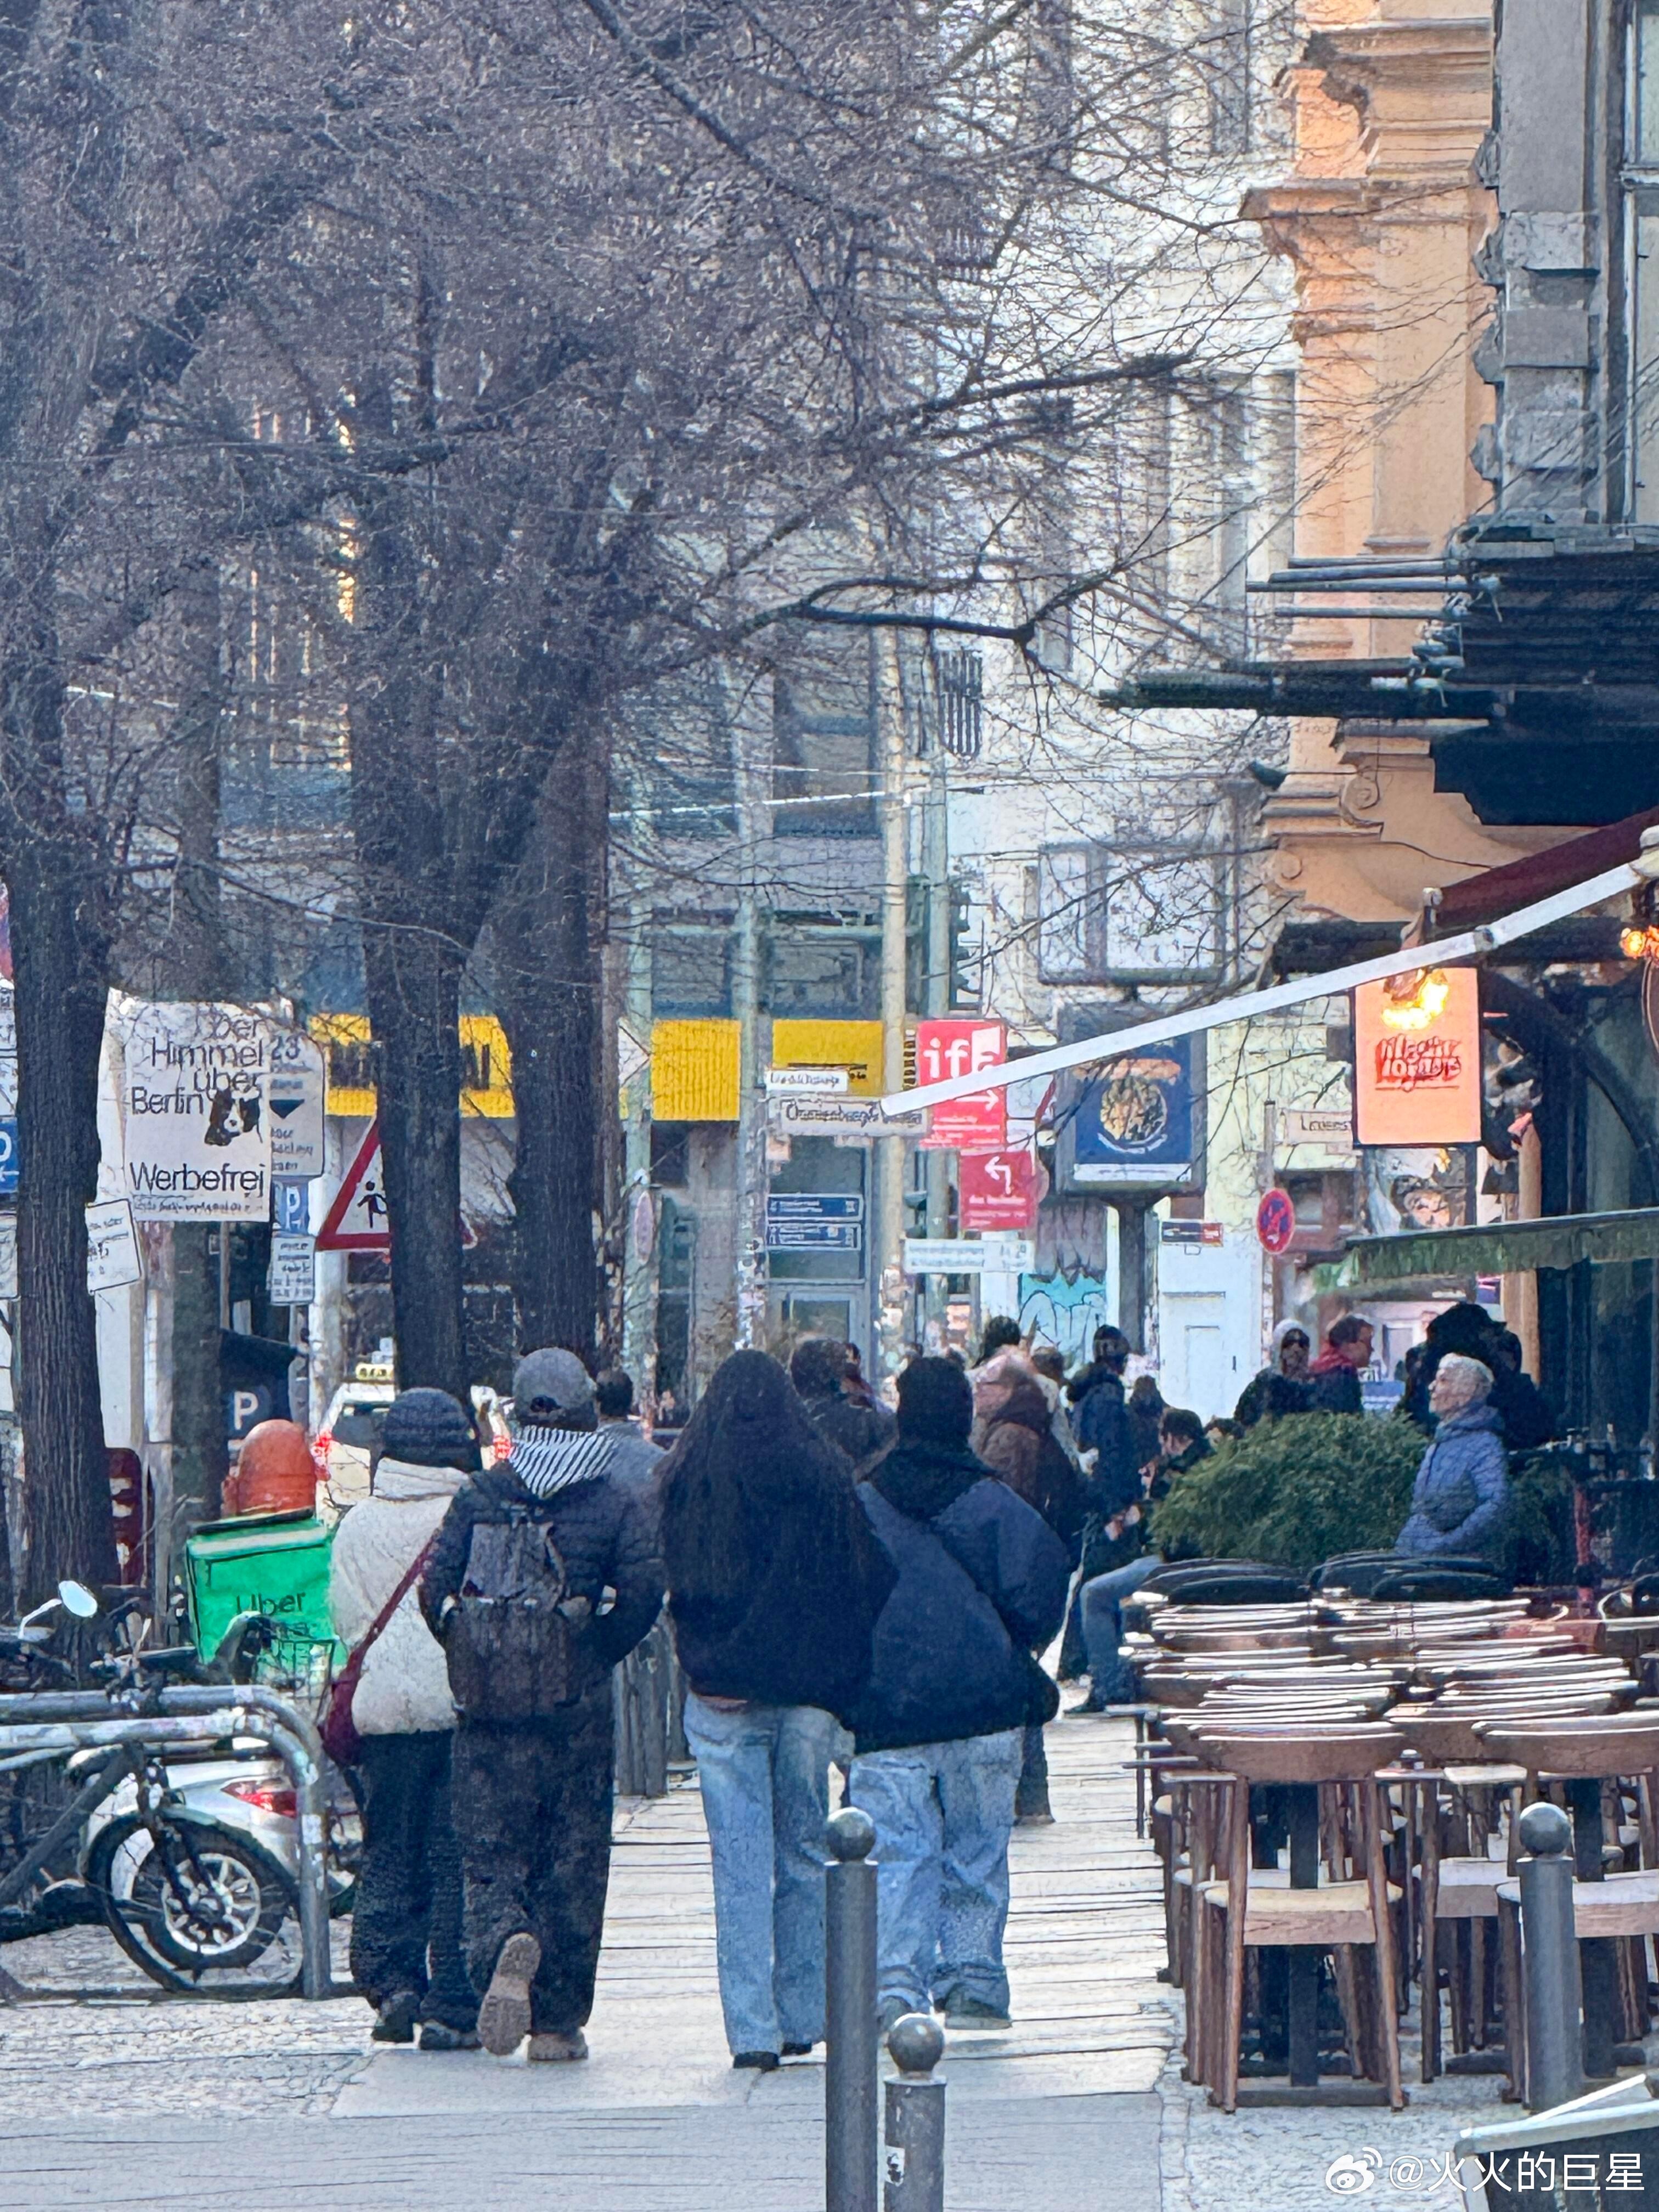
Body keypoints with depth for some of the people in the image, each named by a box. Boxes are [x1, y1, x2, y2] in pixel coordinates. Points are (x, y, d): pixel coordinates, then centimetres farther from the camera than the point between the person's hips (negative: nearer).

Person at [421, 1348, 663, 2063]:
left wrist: (470, 1655, 11)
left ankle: (504, 1947, -25)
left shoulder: (479, 1496, 2)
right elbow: (643, 1589, -11)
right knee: (572, 1861, 8)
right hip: (576, 1708, -1)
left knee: (490, 1851, 7)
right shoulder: (615, 1502, -1)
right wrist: (599, 1650, 5)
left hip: (487, 1708, 1)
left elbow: (436, 1588, -5)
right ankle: (558, 2023, 9)